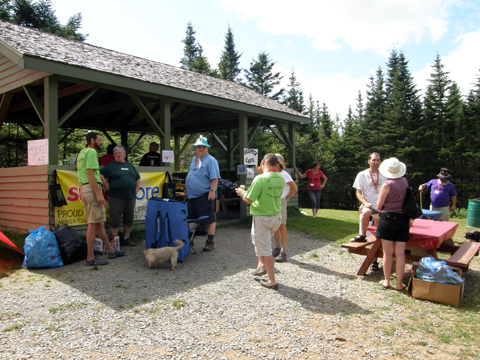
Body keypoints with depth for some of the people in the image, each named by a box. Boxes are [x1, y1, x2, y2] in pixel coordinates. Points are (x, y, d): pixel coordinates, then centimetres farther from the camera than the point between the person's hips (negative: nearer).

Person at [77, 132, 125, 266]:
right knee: (93, 224, -7)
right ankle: (91, 258, -2)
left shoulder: (82, 152, 22)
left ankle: (111, 250, 22)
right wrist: (98, 194, -21)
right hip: (92, 189, -11)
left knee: (100, 222, 13)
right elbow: (90, 174, -18)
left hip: (84, 188, 11)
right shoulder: (91, 152, -9)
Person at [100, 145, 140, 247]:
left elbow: (137, 177, 26)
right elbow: (100, 175, -8)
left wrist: (137, 188, 14)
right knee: (115, 220, -1)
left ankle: (126, 239, 21)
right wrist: (107, 186, -10)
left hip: (131, 197, 5)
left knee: (129, 219, 10)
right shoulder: (111, 166, 1)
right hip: (116, 197, -5)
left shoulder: (130, 166, 16)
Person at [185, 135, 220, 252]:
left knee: (209, 220, 2)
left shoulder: (211, 161, -9)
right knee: (191, 219, 15)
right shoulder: (194, 159, 16)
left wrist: (212, 190, -23)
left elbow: (214, 178, -14)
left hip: (205, 196, -8)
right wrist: (188, 190, 22)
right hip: (191, 196, 8)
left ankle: (210, 242, 11)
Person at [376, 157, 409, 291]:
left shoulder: (387, 185, -10)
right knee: (400, 253, 5)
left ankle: (387, 281, 13)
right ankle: (399, 284, 9)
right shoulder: (405, 182, 6)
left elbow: (379, 206, -7)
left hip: (388, 218, -4)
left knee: (388, 253, 4)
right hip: (403, 219, 4)